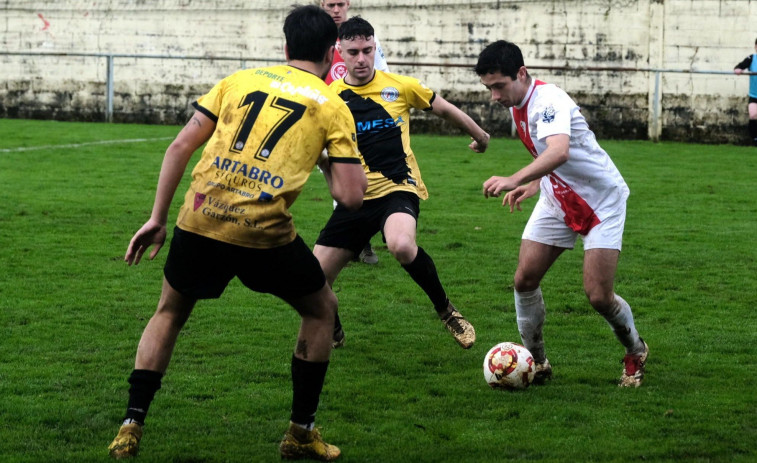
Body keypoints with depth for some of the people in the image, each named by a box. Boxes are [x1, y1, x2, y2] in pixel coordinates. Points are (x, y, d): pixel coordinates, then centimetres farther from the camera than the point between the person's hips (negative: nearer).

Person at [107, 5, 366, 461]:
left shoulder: (240, 80, 17)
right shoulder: (333, 107, 9)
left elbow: (181, 146, 13)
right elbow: (350, 196, 1)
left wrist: (157, 218, 18)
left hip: (200, 219, 3)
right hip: (265, 234, -3)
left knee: (169, 313, 27)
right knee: (321, 310, 23)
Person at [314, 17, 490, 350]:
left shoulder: (400, 87, -1)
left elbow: (444, 110, 15)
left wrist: (479, 135, 28)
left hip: (397, 189, -3)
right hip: (355, 198, 3)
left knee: (401, 245, -37)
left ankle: (446, 311, -11)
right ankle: (333, 334, 31)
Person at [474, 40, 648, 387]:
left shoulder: (547, 101, -28)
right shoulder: (517, 108, 1)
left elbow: (559, 152, -48)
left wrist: (515, 180, -59)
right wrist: (531, 186, 3)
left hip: (601, 200, -8)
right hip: (557, 199, 8)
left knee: (598, 296, -11)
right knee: (524, 280, -5)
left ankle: (636, 353, 17)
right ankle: (536, 363, 11)